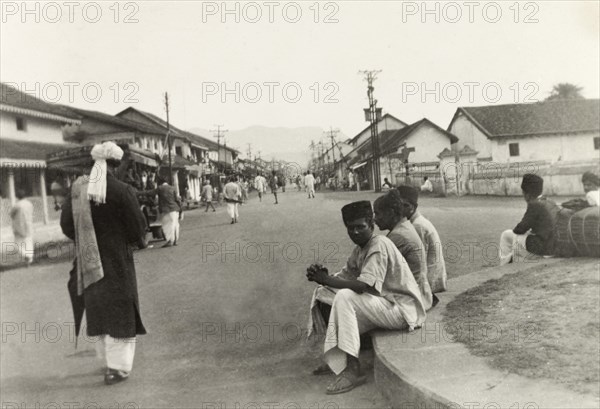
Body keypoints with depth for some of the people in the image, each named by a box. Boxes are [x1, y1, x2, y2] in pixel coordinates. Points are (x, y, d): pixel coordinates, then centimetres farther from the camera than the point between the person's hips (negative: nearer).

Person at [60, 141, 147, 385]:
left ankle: (109, 359, 33)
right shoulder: (122, 191, -19)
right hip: (117, 262, -5)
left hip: (90, 263, 5)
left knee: (98, 311, 20)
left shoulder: (77, 189, -5)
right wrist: (138, 241, 9)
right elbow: (138, 227, -14)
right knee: (120, 313, 8)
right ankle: (117, 368, 10)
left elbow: (66, 225, 1)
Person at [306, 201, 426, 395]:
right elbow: (345, 277, 8)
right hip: (384, 306, 10)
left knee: (345, 297, -28)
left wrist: (326, 279, -26)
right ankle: (337, 361, 5)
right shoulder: (359, 249, 11)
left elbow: (364, 286, -28)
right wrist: (323, 277, -13)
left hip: (403, 310, -9)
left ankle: (353, 370, -25)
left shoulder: (379, 245, -18)